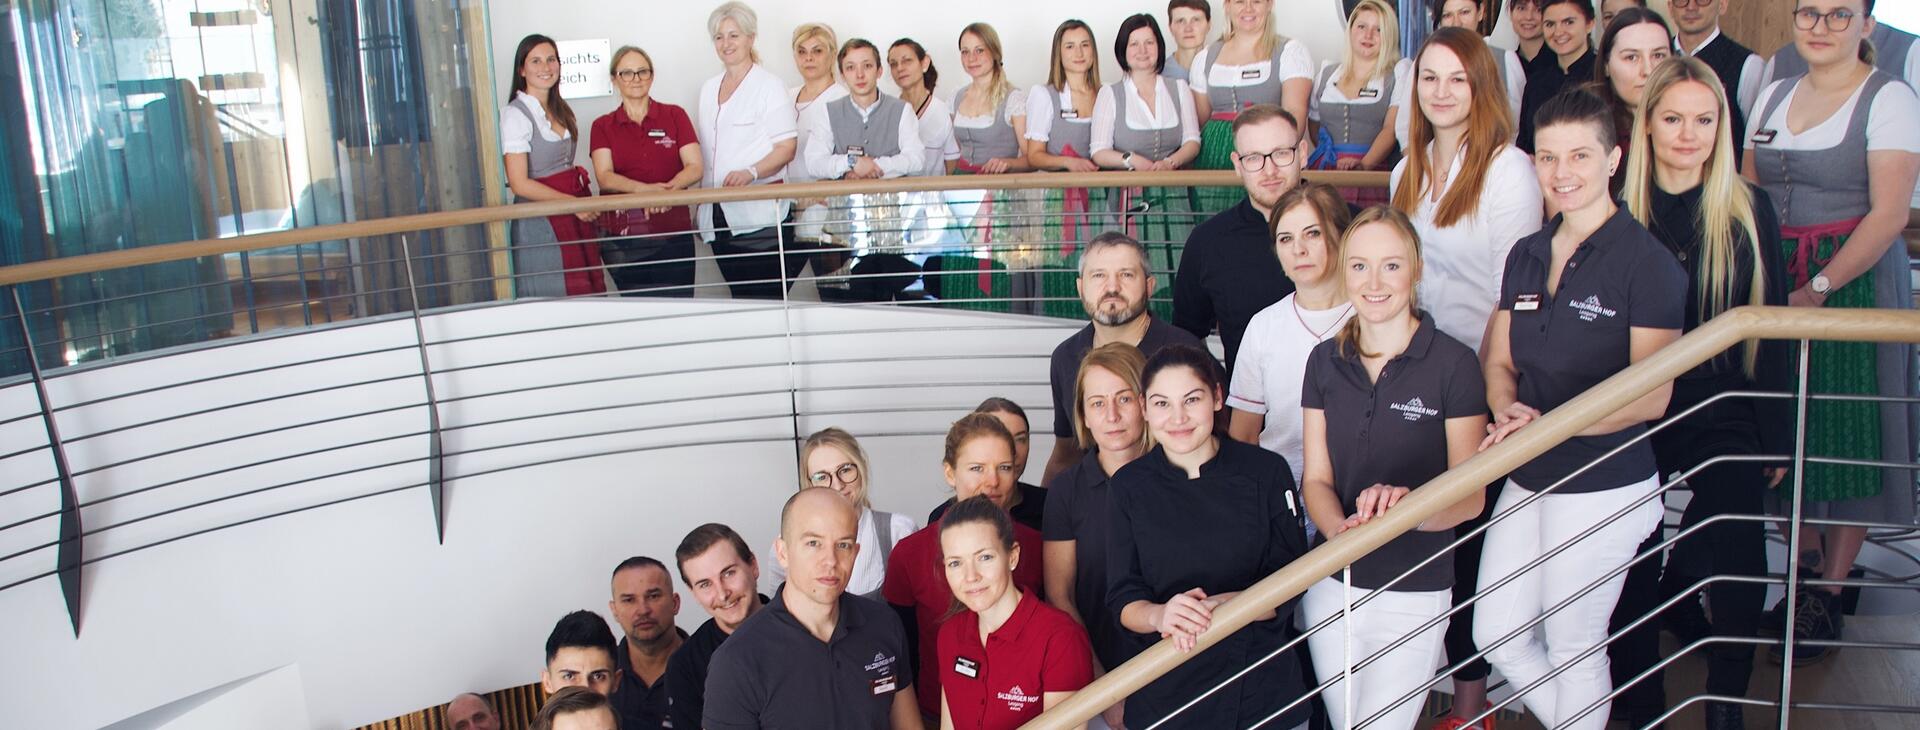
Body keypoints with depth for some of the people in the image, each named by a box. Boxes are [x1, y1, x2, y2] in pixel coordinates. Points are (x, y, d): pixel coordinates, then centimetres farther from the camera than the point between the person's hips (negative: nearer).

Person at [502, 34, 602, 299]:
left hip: (575, 216, 7)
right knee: (553, 297, -5)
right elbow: (519, 183, -15)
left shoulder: (560, 110, 14)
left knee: (586, 292, 4)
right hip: (540, 219, -7)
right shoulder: (516, 115, -10)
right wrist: (573, 202, -14)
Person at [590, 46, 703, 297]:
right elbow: (605, 177, -5)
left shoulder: (675, 116, 8)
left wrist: (668, 188, -21)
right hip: (622, 238, 0)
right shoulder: (602, 126, 8)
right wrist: (644, 189, -24)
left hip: (673, 232, 0)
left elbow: (695, 167, 0)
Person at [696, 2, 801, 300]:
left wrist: (750, 172, -23)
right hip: (718, 216, 6)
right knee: (739, 298, 5)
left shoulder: (767, 85, -2)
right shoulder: (709, 89, 18)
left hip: (758, 212, -6)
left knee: (765, 298, -9)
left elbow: (786, 148, -8)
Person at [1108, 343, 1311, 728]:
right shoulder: (1131, 484, -3)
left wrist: (1215, 607, -22)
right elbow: (1122, 599, -3)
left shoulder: (1267, 471, -6)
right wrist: (1160, 615, -24)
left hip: (1261, 686, -1)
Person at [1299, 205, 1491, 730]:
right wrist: (1341, 530, -19)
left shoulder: (1453, 365, -10)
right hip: (1331, 584, 4)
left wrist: (1408, 504, -29)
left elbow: (1471, 495, -9)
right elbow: (1317, 478, 2)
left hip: (1414, 593, -4)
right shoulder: (1325, 361, 2)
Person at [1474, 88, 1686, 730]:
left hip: (1605, 487, -6)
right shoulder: (1527, 256, 7)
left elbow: (1651, 395, -15)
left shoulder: (1646, 261, -13)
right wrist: (1508, 411, -11)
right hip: (1526, 480, 6)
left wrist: (1548, 425, -24)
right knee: (1496, 634, 12)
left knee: (1573, 646, 7)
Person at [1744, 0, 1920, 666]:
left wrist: (1819, 287, -19)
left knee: (1847, 432, 0)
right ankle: (1805, 568, 21)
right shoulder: (1774, 95, 12)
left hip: (1854, 282, -5)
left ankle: (1830, 593, 9)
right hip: (1777, 282, 5)